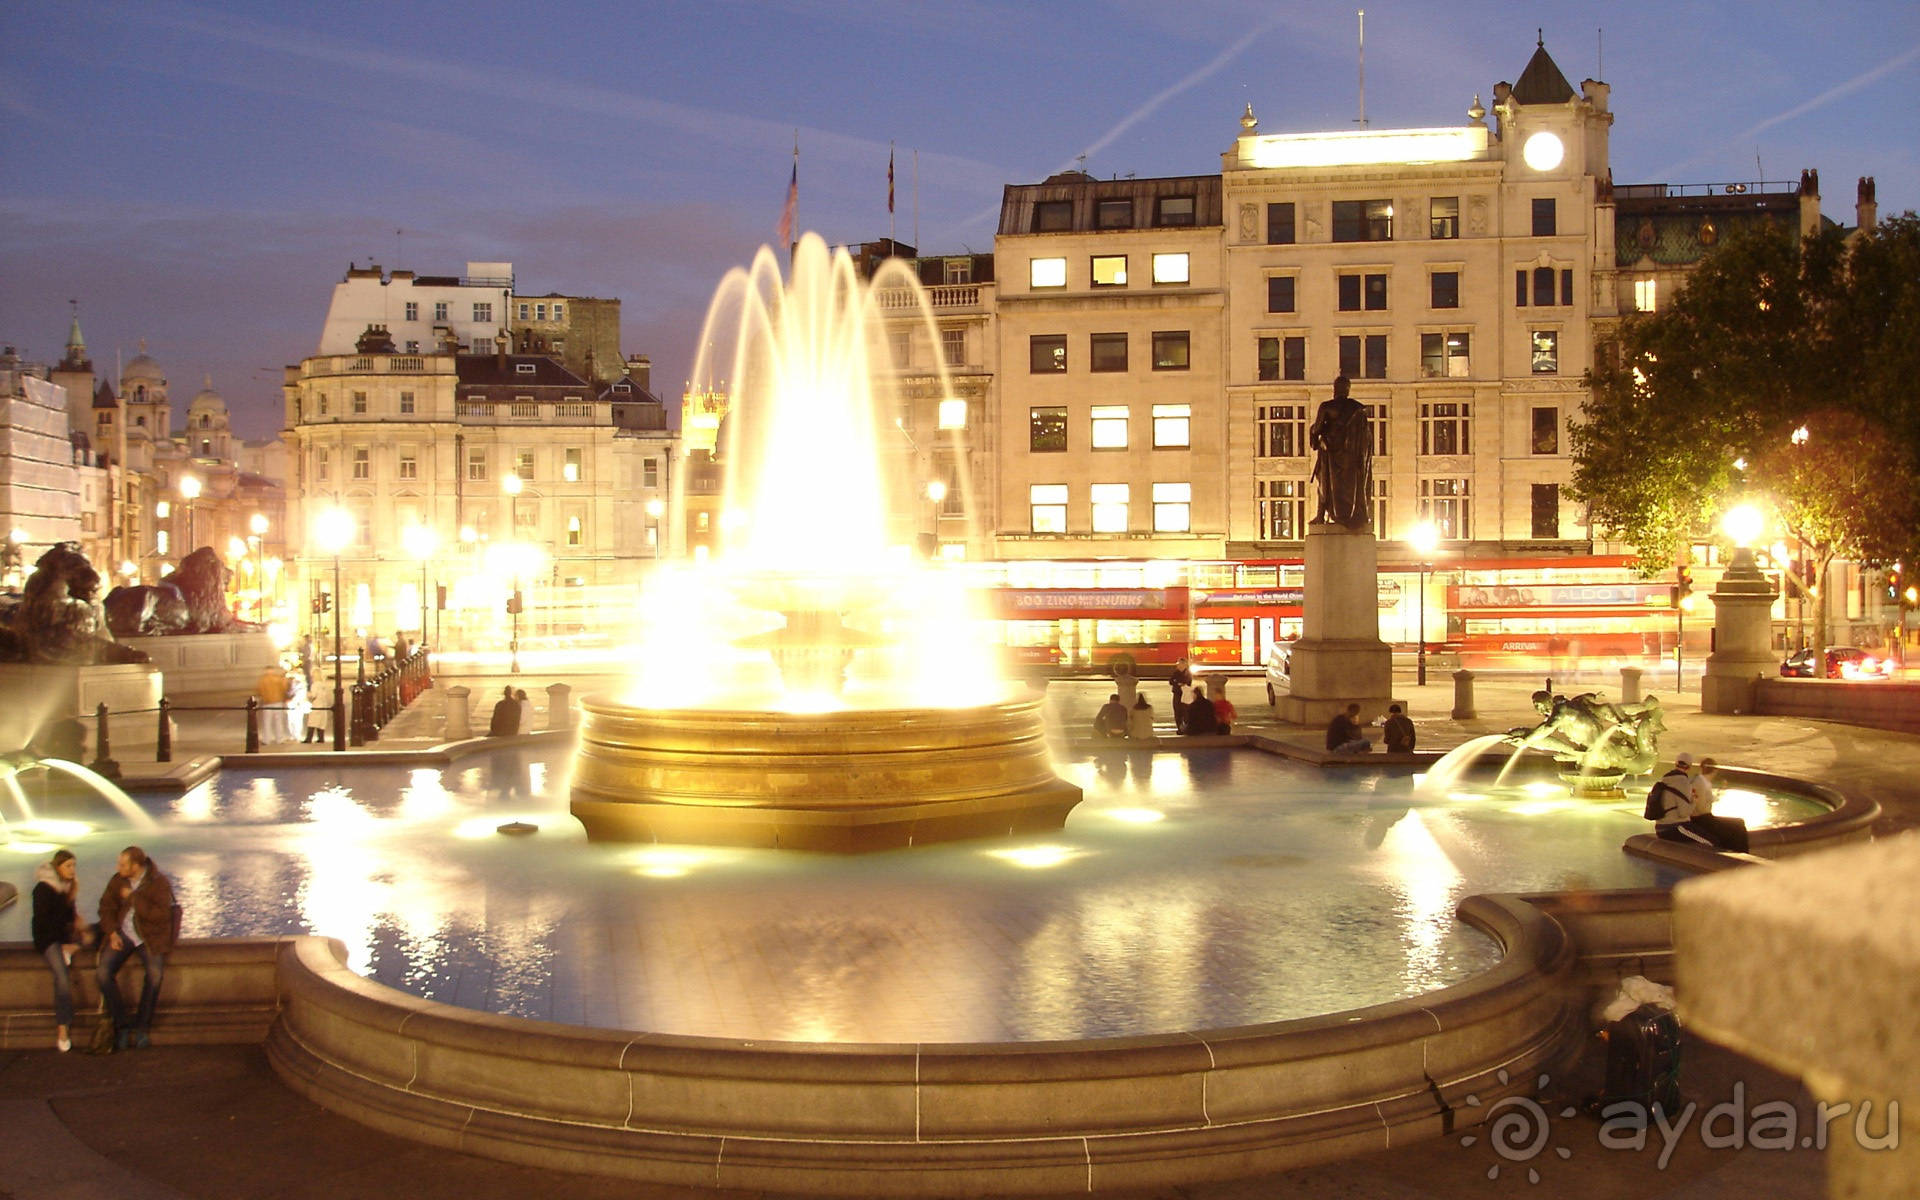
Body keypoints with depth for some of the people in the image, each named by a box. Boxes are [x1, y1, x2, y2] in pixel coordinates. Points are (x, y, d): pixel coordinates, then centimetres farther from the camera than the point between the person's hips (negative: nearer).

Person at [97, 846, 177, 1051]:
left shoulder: (159, 883, -9)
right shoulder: (117, 880, 5)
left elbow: (161, 915, -18)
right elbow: (106, 907, 8)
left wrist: (133, 897, -18)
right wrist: (112, 933, -7)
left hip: (150, 936, -4)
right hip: (122, 932, 4)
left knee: (155, 973, -29)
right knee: (104, 971, -20)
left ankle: (141, 1026, -14)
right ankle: (120, 1024, -9)